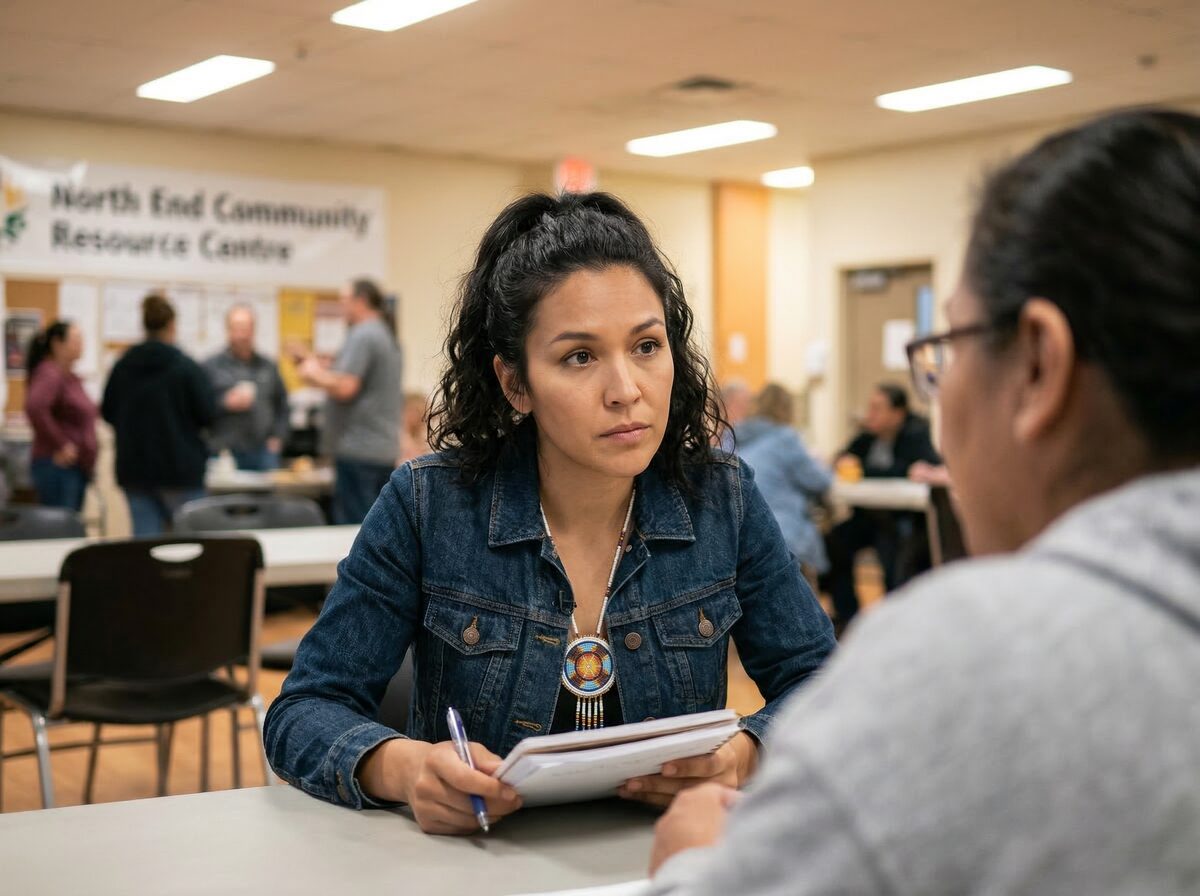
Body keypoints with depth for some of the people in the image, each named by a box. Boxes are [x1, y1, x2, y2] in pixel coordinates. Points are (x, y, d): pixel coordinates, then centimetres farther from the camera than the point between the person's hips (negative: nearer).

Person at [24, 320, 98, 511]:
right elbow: (34, 408, -31)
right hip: (58, 466, -10)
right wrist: (61, 445, -24)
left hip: (78, 467, 10)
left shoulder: (70, 378, 17)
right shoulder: (49, 375, -13)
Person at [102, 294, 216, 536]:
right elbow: (208, 414, -10)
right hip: (181, 470, -4)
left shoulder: (122, 366, 1)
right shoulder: (186, 367, -12)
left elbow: (108, 413, 8)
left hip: (133, 470, 4)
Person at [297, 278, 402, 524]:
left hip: (358, 449, -10)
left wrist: (315, 374, -3)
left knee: (354, 526, -7)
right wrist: (323, 372, 17)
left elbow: (345, 388, -20)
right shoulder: (387, 335, 18)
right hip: (384, 449, 10)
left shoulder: (362, 336, -12)